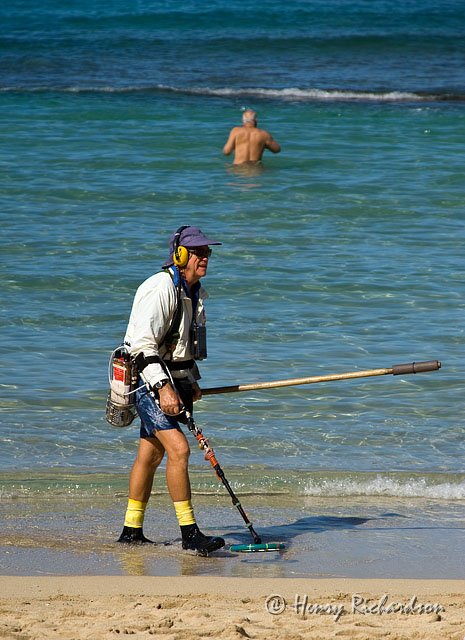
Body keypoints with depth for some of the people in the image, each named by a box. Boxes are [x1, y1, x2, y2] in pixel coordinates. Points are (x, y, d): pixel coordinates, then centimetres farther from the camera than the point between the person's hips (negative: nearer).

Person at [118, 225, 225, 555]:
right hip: (149, 380, -9)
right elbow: (143, 344, -23)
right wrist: (163, 387, -28)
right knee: (178, 449, -18)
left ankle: (132, 531, 21)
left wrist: (192, 381, 21)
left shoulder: (196, 292, 14)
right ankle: (189, 533, -18)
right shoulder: (160, 288, -17)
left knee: (150, 455, 13)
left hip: (173, 379, 9)